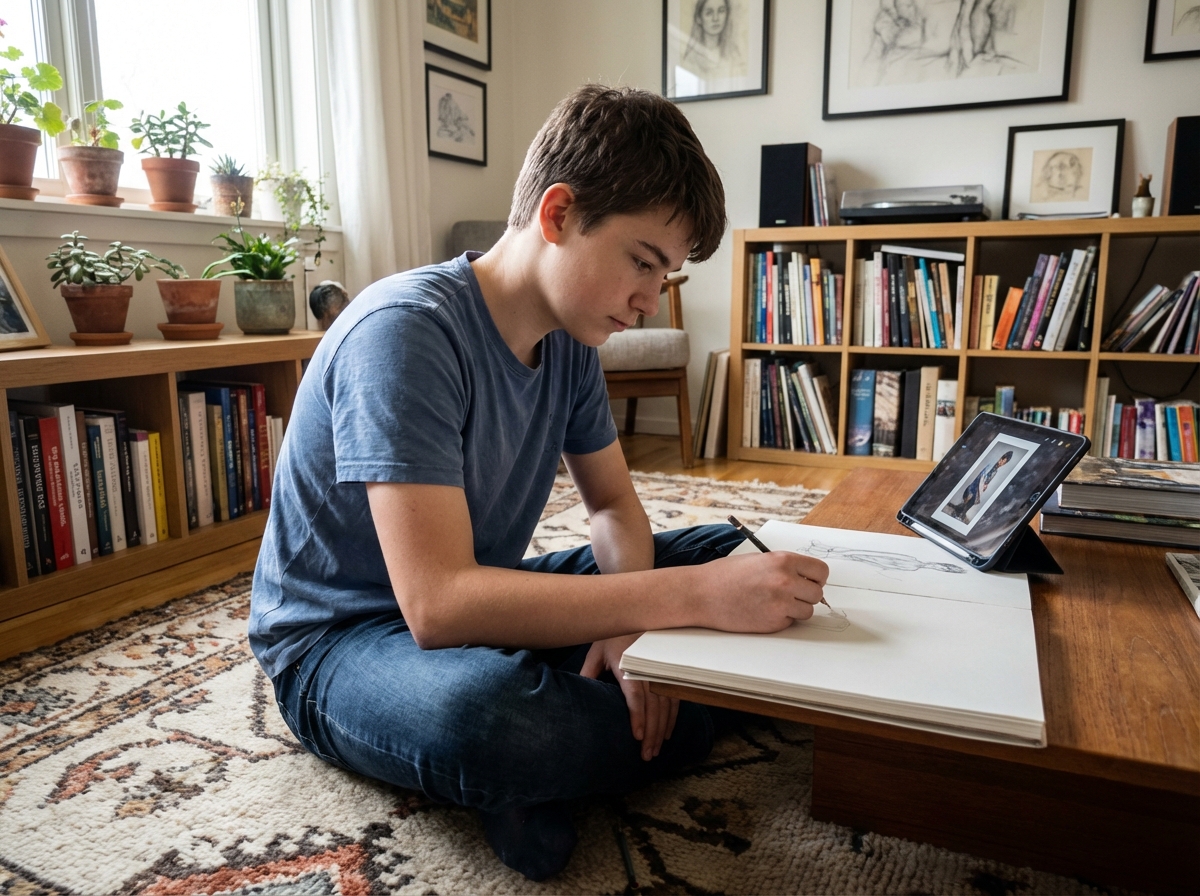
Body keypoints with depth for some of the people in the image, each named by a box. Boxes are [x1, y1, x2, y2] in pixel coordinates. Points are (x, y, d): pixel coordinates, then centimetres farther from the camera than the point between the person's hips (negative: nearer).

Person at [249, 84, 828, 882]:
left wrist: (631, 619, -17)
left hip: (483, 598, 8)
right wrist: (690, 596, -37)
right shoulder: (406, 330, -27)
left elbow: (615, 504, 5)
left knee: (735, 549, 5)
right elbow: (437, 605, -35)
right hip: (342, 637, -7)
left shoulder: (570, 338, -3)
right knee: (487, 716, -43)